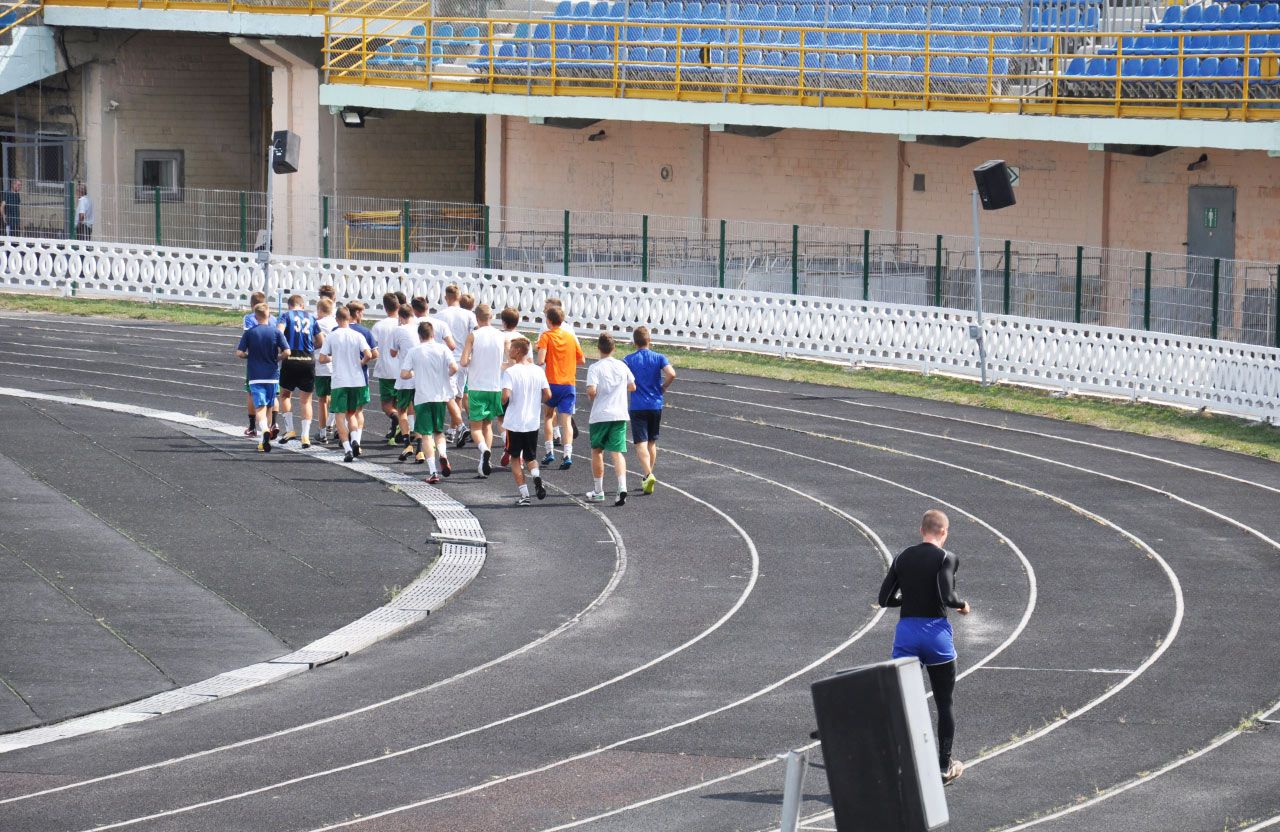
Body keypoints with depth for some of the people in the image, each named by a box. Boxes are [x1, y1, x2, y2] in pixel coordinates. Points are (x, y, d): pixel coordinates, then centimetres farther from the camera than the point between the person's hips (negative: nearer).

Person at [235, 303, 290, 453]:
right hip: (272, 375, 2)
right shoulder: (276, 332, -3)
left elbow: (239, 353, -8)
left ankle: (264, 431, -35)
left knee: (259, 407, -8)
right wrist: (277, 358, 10)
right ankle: (264, 440, 24)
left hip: (255, 376, -2)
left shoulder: (249, 333, -4)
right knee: (268, 406, 17)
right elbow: (286, 352, -10)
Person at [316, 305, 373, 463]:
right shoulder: (357, 336, -1)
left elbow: (322, 359, -3)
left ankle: (347, 448, -12)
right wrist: (362, 362, 10)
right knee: (351, 413, 19)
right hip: (357, 381, 2)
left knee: (340, 416, 1)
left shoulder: (331, 336, -3)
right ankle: (355, 439, -4)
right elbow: (368, 355, -11)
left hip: (339, 382, -2)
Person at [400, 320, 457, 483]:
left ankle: (432, 471, -7)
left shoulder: (414, 352, -2)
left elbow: (404, 374, -6)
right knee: (439, 431, 18)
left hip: (422, 398, -2)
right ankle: (443, 454, -12)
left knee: (426, 434, 1)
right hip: (441, 396, 2)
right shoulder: (442, 349, 0)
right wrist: (446, 375, 10)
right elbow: (454, 367, -12)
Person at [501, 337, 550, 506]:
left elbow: (506, 396, -23)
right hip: (533, 422, 4)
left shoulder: (510, 372, -13)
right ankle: (536, 475, -14)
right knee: (531, 457, 18)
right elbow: (548, 395, 0)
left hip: (514, 422, -4)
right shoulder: (538, 371, 0)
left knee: (515, 458, 11)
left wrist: (504, 404, -1)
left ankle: (524, 494, 5)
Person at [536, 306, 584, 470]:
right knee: (566, 421, -1)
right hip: (569, 384, 3)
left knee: (548, 415, 19)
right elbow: (581, 361, 15)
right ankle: (567, 455, -16)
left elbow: (541, 360, -16)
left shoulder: (546, 337, -5)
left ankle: (550, 452, 15)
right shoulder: (571, 338, 8)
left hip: (552, 383, -3)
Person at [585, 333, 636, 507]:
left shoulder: (595, 368, -9)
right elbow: (632, 387, 15)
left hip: (600, 415, -3)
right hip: (619, 414, 3)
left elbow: (592, 390, -20)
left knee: (597, 451, 14)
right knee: (618, 452, -1)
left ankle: (598, 491, 19)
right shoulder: (622, 366, 4)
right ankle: (622, 488, -20)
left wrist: (592, 395, 2)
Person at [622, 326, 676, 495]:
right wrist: (662, 388, 3)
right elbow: (671, 374, -15)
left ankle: (648, 475, -27)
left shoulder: (629, 360, -2)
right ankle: (648, 477, 25)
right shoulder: (659, 358, 1)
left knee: (641, 443, -7)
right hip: (656, 405, 3)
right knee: (652, 443, 17)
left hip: (637, 406, -3)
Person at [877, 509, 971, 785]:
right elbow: (947, 597, -20)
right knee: (944, 704, 12)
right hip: (935, 632, -3)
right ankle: (945, 766, 20)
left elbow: (884, 599, 7)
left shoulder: (902, 558, 7)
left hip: (906, 631, 3)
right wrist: (962, 605, 1)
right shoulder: (946, 558, -7)